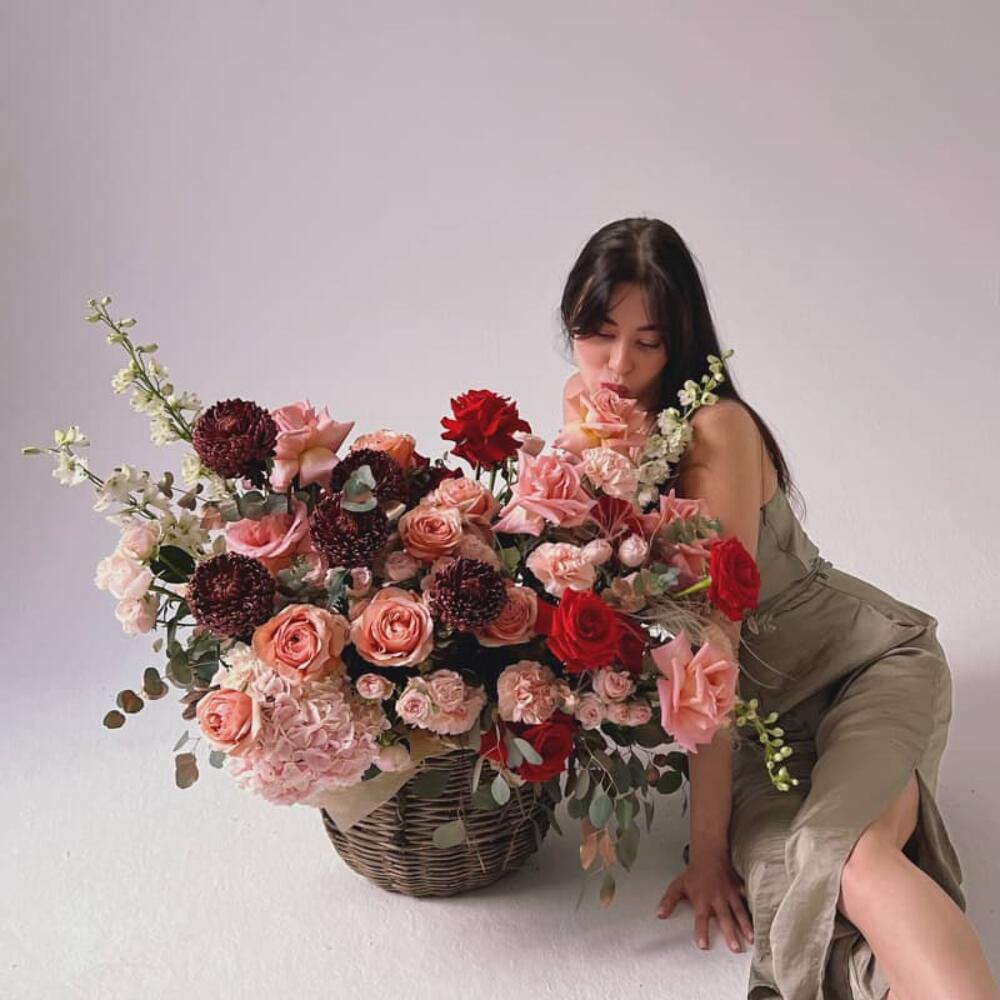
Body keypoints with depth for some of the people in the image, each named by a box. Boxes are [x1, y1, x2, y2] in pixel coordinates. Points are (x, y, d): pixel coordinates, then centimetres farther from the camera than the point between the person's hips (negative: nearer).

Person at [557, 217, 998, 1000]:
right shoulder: (585, 406, -2)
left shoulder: (717, 428, -23)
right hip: (769, 704, 5)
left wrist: (707, 843, -22)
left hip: (872, 661, -5)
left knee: (848, 857, -35)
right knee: (772, 868, -28)